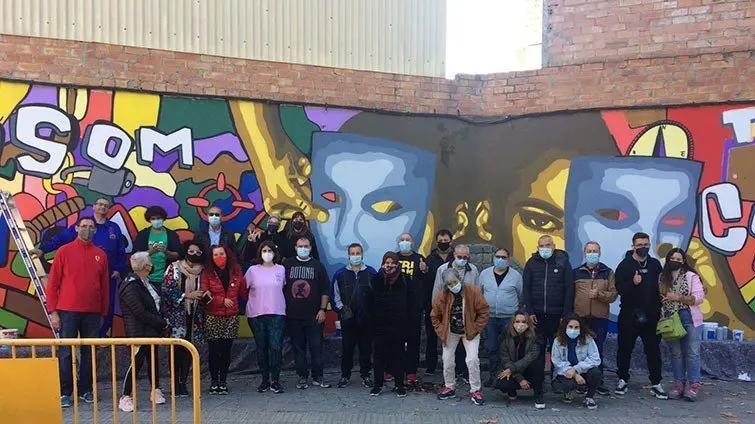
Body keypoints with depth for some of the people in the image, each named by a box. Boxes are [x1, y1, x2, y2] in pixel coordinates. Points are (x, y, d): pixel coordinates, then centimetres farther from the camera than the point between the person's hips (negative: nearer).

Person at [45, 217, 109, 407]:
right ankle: (65, 392, 8)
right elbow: (52, 283, 1)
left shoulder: (101, 254, 8)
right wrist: (52, 311, -4)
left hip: (93, 313, 2)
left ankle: (86, 390, 17)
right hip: (68, 311, -2)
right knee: (65, 352, 0)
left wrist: (103, 312, 10)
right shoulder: (64, 251, 1)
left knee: (89, 352, 7)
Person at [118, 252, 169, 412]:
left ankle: (155, 391, 27)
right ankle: (126, 397, -1)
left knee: (153, 359, 14)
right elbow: (140, 313, -20)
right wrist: (163, 323, -14)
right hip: (139, 331, -9)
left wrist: (162, 322, 4)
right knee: (137, 362, -8)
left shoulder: (145, 282, 13)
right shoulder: (131, 286, -16)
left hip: (152, 331, 9)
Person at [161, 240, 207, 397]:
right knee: (176, 349, -3)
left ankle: (183, 382, 12)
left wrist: (206, 294, -2)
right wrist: (187, 295, -13)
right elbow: (167, 290, -9)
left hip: (194, 316, 3)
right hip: (177, 315, -3)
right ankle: (175, 383, 6)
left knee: (189, 349, 3)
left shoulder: (202, 270, 10)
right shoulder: (174, 268, 0)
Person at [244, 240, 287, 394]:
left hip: (277, 314, 0)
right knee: (261, 348, 6)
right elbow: (243, 287, 8)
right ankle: (265, 380, 16)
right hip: (256, 314, 1)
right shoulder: (253, 270, 5)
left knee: (276, 347, -8)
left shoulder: (281, 269, 7)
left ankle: (275, 380, 1)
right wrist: (252, 301, 6)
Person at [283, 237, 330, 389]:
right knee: (298, 347, 6)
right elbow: (280, 288, 12)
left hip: (313, 315, -1)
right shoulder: (287, 264, 8)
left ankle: (318, 377, 11)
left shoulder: (318, 265, 6)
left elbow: (325, 290, 5)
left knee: (316, 346, 1)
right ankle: (302, 377, 15)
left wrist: (322, 309, -2)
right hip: (293, 315, 1)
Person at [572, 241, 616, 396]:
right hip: (580, 317, 0)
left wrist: (599, 294, -16)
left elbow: (613, 295, 2)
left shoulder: (608, 273, 8)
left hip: (600, 319, 0)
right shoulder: (576, 272, 9)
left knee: (598, 351, 4)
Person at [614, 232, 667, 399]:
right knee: (624, 349, 7)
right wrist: (633, 283, -28)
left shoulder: (655, 265, 8)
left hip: (651, 316, 2)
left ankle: (656, 384, 15)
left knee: (653, 350, 6)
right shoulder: (625, 265, -3)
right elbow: (619, 288, -11)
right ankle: (623, 381, 20)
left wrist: (660, 308, 3)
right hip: (629, 316, -2)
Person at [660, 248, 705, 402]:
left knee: (692, 353, -2)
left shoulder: (691, 277, -2)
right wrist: (661, 317, -5)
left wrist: (678, 298, -16)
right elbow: (659, 298, 8)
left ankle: (694, 385, 2)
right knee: (676, 353, 8)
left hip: (690, 319, -3)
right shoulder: (663, 278, 8)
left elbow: (699, 298, -10)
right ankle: (679, 383, 14)